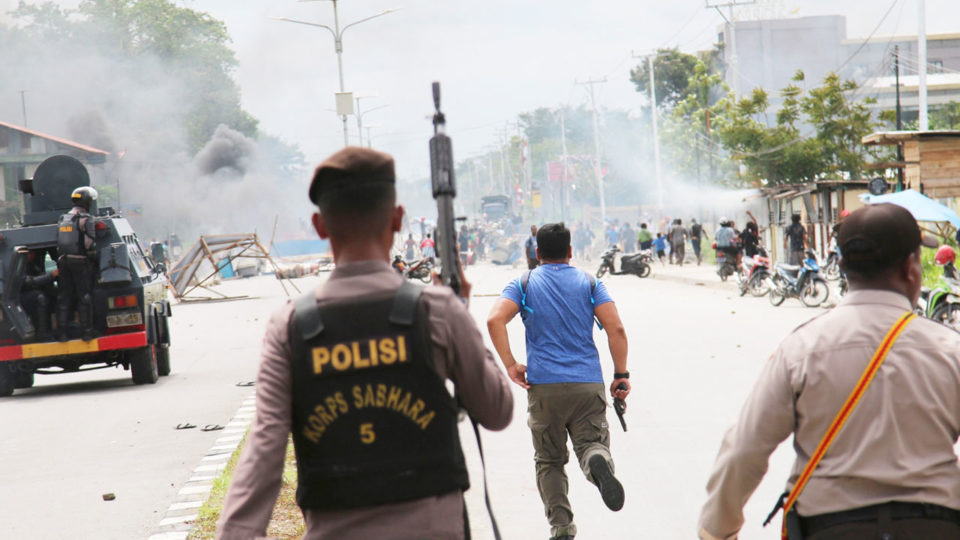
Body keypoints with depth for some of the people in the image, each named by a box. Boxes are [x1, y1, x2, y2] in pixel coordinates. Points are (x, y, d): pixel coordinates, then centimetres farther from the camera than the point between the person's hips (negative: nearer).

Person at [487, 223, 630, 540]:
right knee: (591, 443, 2)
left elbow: (495, 320, -11)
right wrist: (621, 375, 1)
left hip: (543, 386, 0)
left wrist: (510, 365, -6)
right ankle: (598, 462, -34)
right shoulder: (589, 283, 8)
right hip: (588, 383, 0)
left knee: (549, 460, 12)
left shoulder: (524, 285, 7)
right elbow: (616, 329, -4)